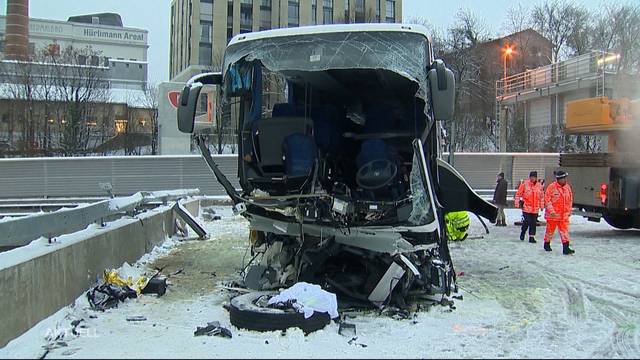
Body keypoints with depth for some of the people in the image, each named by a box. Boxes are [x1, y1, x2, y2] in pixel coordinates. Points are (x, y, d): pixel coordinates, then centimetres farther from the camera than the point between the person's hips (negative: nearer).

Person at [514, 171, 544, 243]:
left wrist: (541, 206, 16)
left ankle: (532, 237, 14)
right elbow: (518, 194, -2)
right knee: (526, 222, -5)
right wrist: (517, 203, -4)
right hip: (526, 207, -3)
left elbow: (542, 196, 16)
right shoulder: (524, 184, -5)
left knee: (533, 223, 5)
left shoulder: (539, 186, 6)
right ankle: (522, 233, 21)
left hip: (535, 208, 3)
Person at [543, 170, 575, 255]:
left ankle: (566, 248, -5)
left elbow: (570, 200, 17)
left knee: (564, 230, -3)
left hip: (564, 214, 4)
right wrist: (551, 211, -18)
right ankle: (547, 244, 29)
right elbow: (547, 199, -13)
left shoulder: (568, 187, 7)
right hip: (553, 214, -4)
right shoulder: (551, 187, -11)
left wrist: (569, 211, 13)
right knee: (550, 230, 10)